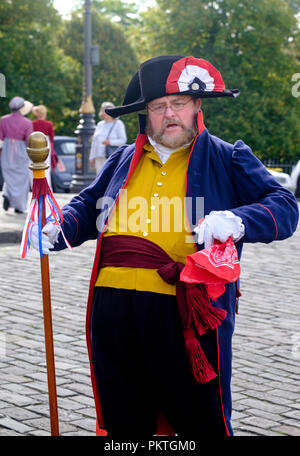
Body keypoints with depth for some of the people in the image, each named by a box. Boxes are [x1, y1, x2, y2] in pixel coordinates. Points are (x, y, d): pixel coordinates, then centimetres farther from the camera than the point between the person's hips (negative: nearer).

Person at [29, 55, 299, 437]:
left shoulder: (228, 159, 7)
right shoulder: (123, 161, 20)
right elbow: (87, 205, 30)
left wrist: (236, 221, -21)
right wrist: (56, 232, 8)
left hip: (187, 315, -4)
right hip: (113, 309, 4)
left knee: (203, 422, 2)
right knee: (123, 424, 16)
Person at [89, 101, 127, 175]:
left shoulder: (118, 124, 3)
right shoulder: (100, 124, 19)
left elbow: (123, 140, -5)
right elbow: (94, 142, 20)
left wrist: (110, 142, -19)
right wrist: (92, 157, 15)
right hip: (99, 157, 6)